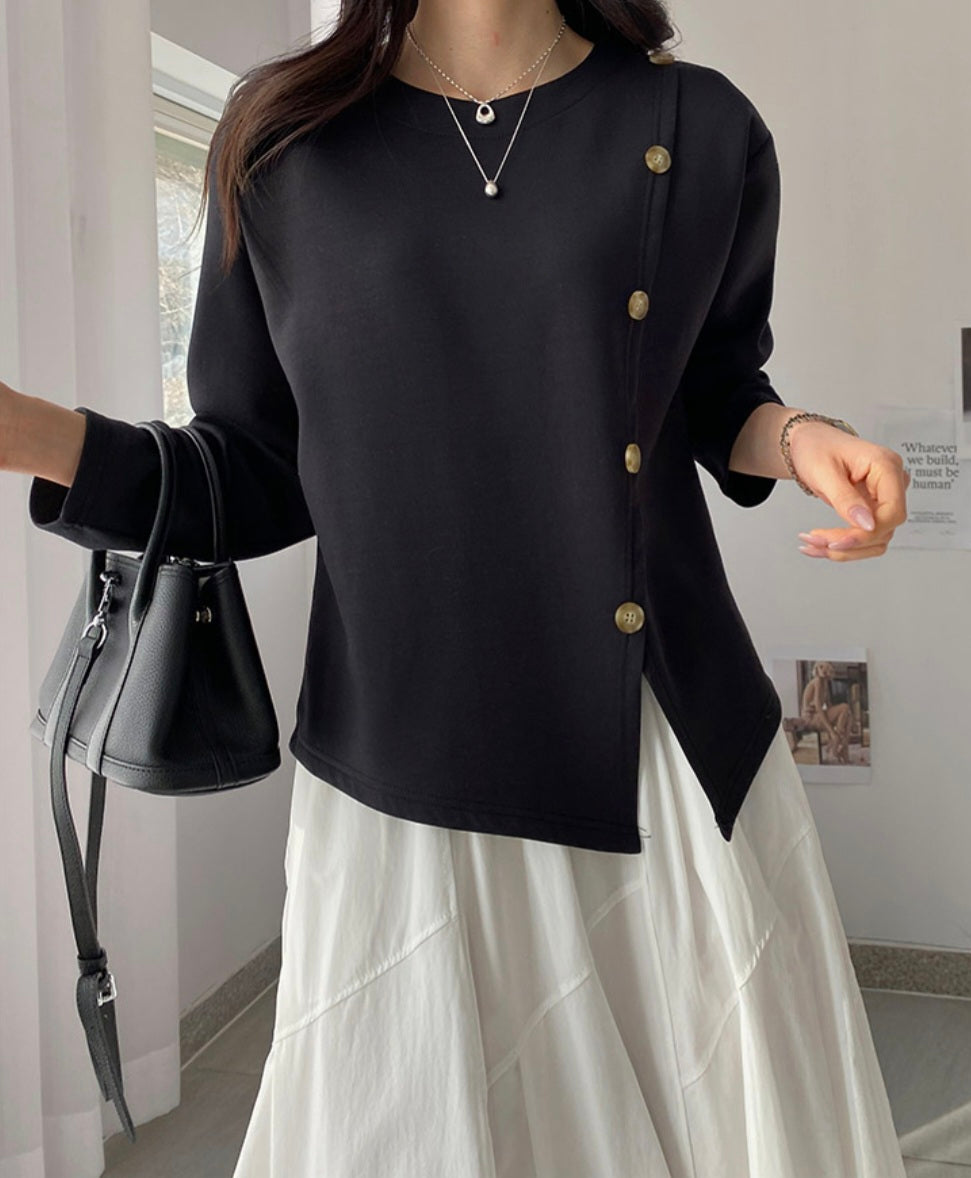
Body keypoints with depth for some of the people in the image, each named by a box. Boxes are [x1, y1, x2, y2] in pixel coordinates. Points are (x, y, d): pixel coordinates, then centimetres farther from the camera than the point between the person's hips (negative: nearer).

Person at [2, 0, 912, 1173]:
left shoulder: (704, 130, 3)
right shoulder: (282, 140, 3)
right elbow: (261, 481, 6)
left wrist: (796, 438, -4)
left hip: (687, 760, 2)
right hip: (404, 781, -1)